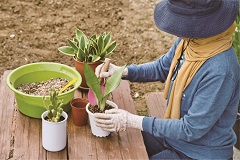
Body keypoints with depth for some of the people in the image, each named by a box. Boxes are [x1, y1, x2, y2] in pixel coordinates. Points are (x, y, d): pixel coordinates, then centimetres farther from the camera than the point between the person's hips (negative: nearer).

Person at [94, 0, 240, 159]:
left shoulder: (220, 72, -35)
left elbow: (191, 130, -27)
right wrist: (122, 71, -6)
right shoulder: (188, 41, -12)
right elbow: (162, 68, 8)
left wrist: (133, 121, -24)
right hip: (174, 134, 6)